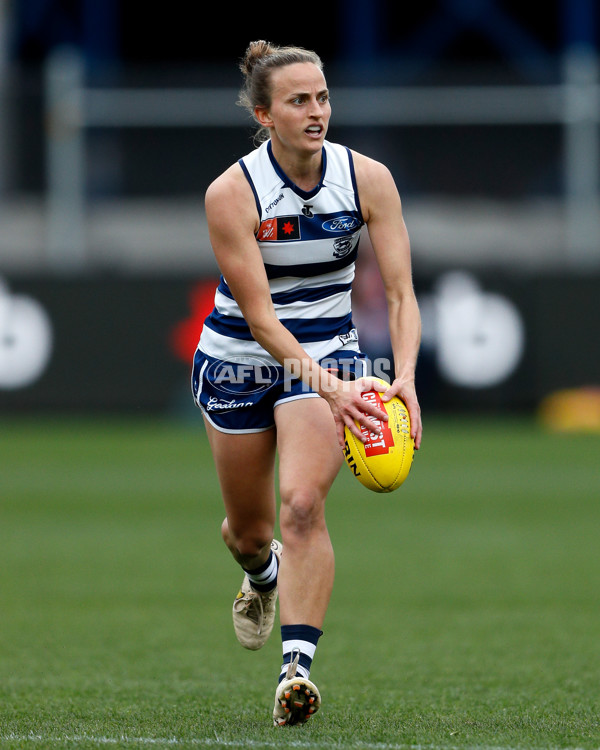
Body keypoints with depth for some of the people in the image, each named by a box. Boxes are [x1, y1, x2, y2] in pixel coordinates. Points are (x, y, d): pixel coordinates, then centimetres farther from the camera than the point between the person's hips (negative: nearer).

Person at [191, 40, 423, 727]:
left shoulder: (368, 179, -13)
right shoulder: (231, 193, -20)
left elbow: (400, 292, -13)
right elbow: (259, 314, -23)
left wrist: (405, 377, -30)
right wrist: (328, 388, -34)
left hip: (330, 354, 0)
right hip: (239, 360, 0)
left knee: (301, 503, -23)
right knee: (249, 530, 13)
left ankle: (296, 667, -26)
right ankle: (262, 577, 51)